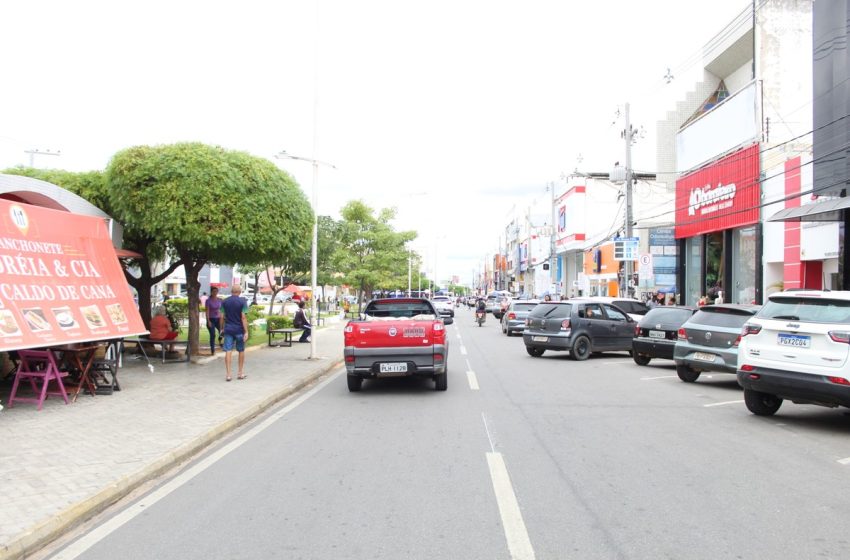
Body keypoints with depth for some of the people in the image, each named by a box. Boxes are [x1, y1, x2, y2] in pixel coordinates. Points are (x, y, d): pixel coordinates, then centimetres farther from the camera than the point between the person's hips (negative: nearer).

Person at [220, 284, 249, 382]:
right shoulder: (242, 301, -7)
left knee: (228, 351, 0)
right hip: (239, 330, -2)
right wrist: (246, 331, -11)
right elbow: (243, 317, -12)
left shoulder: (224, 302, 2)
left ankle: (228, 374, -4)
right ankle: (241, 373, 20)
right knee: (241, 351, 13)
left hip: (228, 329, 2)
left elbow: (221, 317, 2)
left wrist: (221, 328, 14)